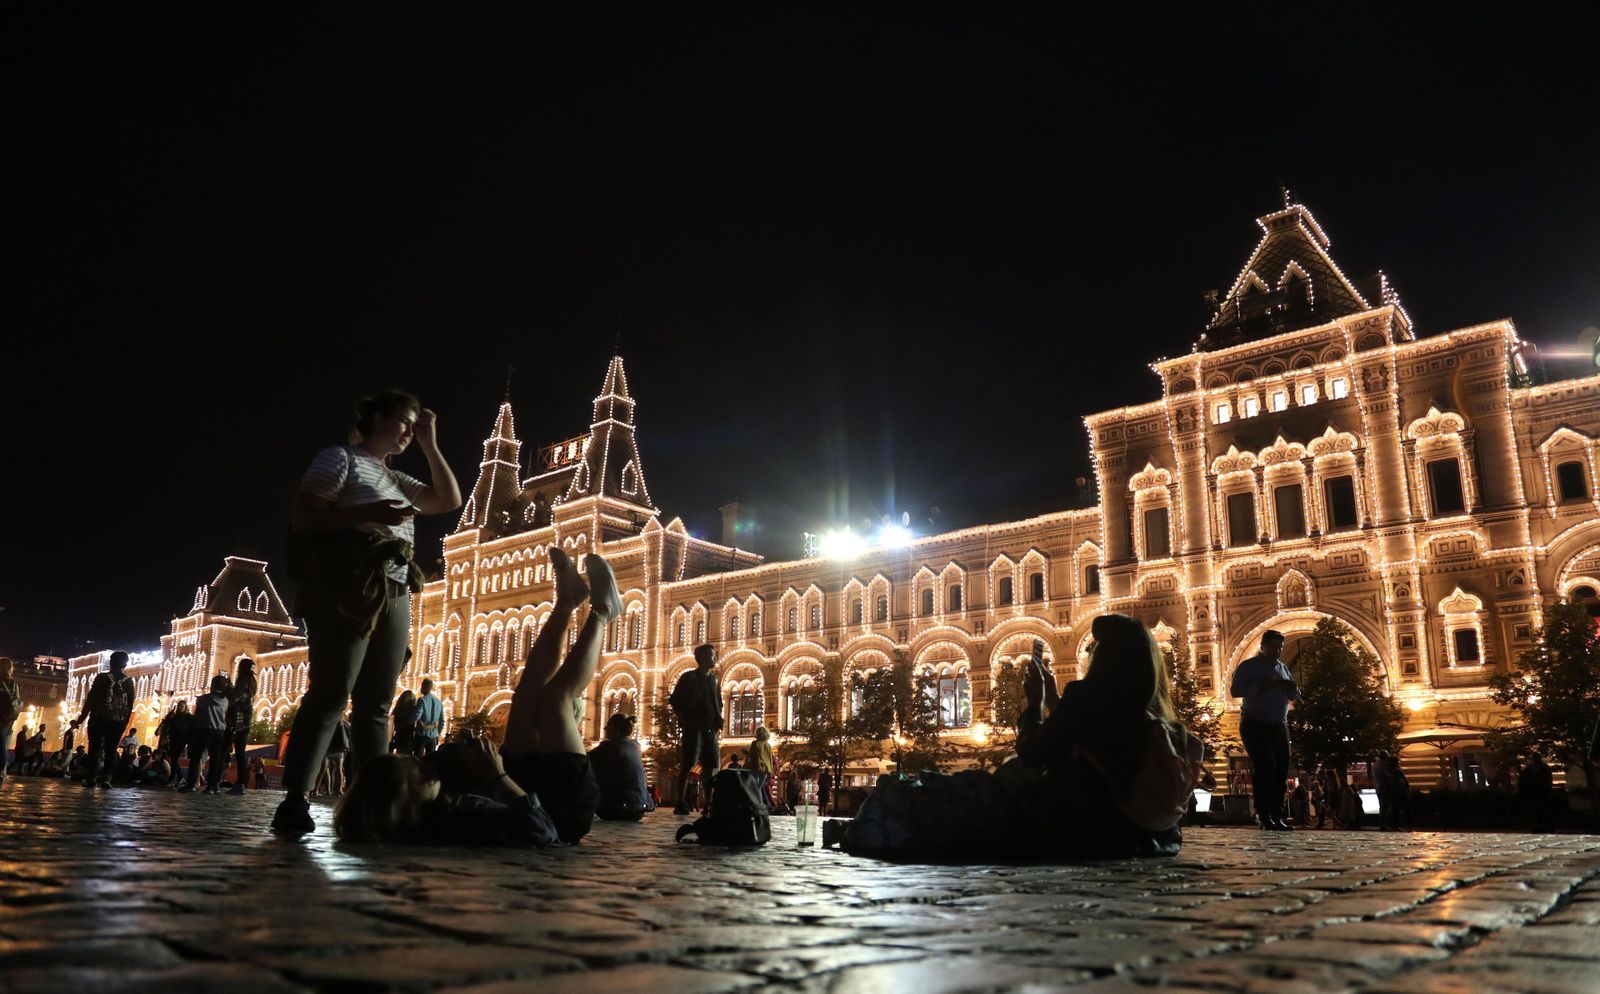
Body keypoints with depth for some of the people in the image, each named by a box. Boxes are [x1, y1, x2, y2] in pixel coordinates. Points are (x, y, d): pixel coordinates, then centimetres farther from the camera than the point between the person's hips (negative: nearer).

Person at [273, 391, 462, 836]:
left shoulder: (397, 480, 27)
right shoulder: (340, 458, 6)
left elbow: (450, 499, 20)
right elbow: (303, 517, -4)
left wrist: (430, 445, 18)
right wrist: (367, 514, -17)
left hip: (394, 594, 7)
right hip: (348, 588, -7)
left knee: (375, 702, 2)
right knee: (330, 693, -14)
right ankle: (293, 803, -14)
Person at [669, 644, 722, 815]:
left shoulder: (714, 679, 16)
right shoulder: (688, 677, 1)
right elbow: (674, 700, 0)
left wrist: (718, 721, 9)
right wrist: (685, 720, -7)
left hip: (710, 728, 5)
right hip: (693, 727, -5)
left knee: (711, 766, 2)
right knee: (687, 765, -7)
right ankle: (681, 803, -4)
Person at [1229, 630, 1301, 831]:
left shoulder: (1283, 668, 15)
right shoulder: (1249, 666, -4)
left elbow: (1295, 696, 17)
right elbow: (1235, 690, -17)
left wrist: (1292, 688, -7)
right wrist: (1261, 686, -27)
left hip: (1279, 726, 6)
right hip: (1255, 725, -6)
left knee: (1281, 770, 1)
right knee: (1265, 768, -13)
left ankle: (1277, 815, 7)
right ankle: (1264, 815, -8)